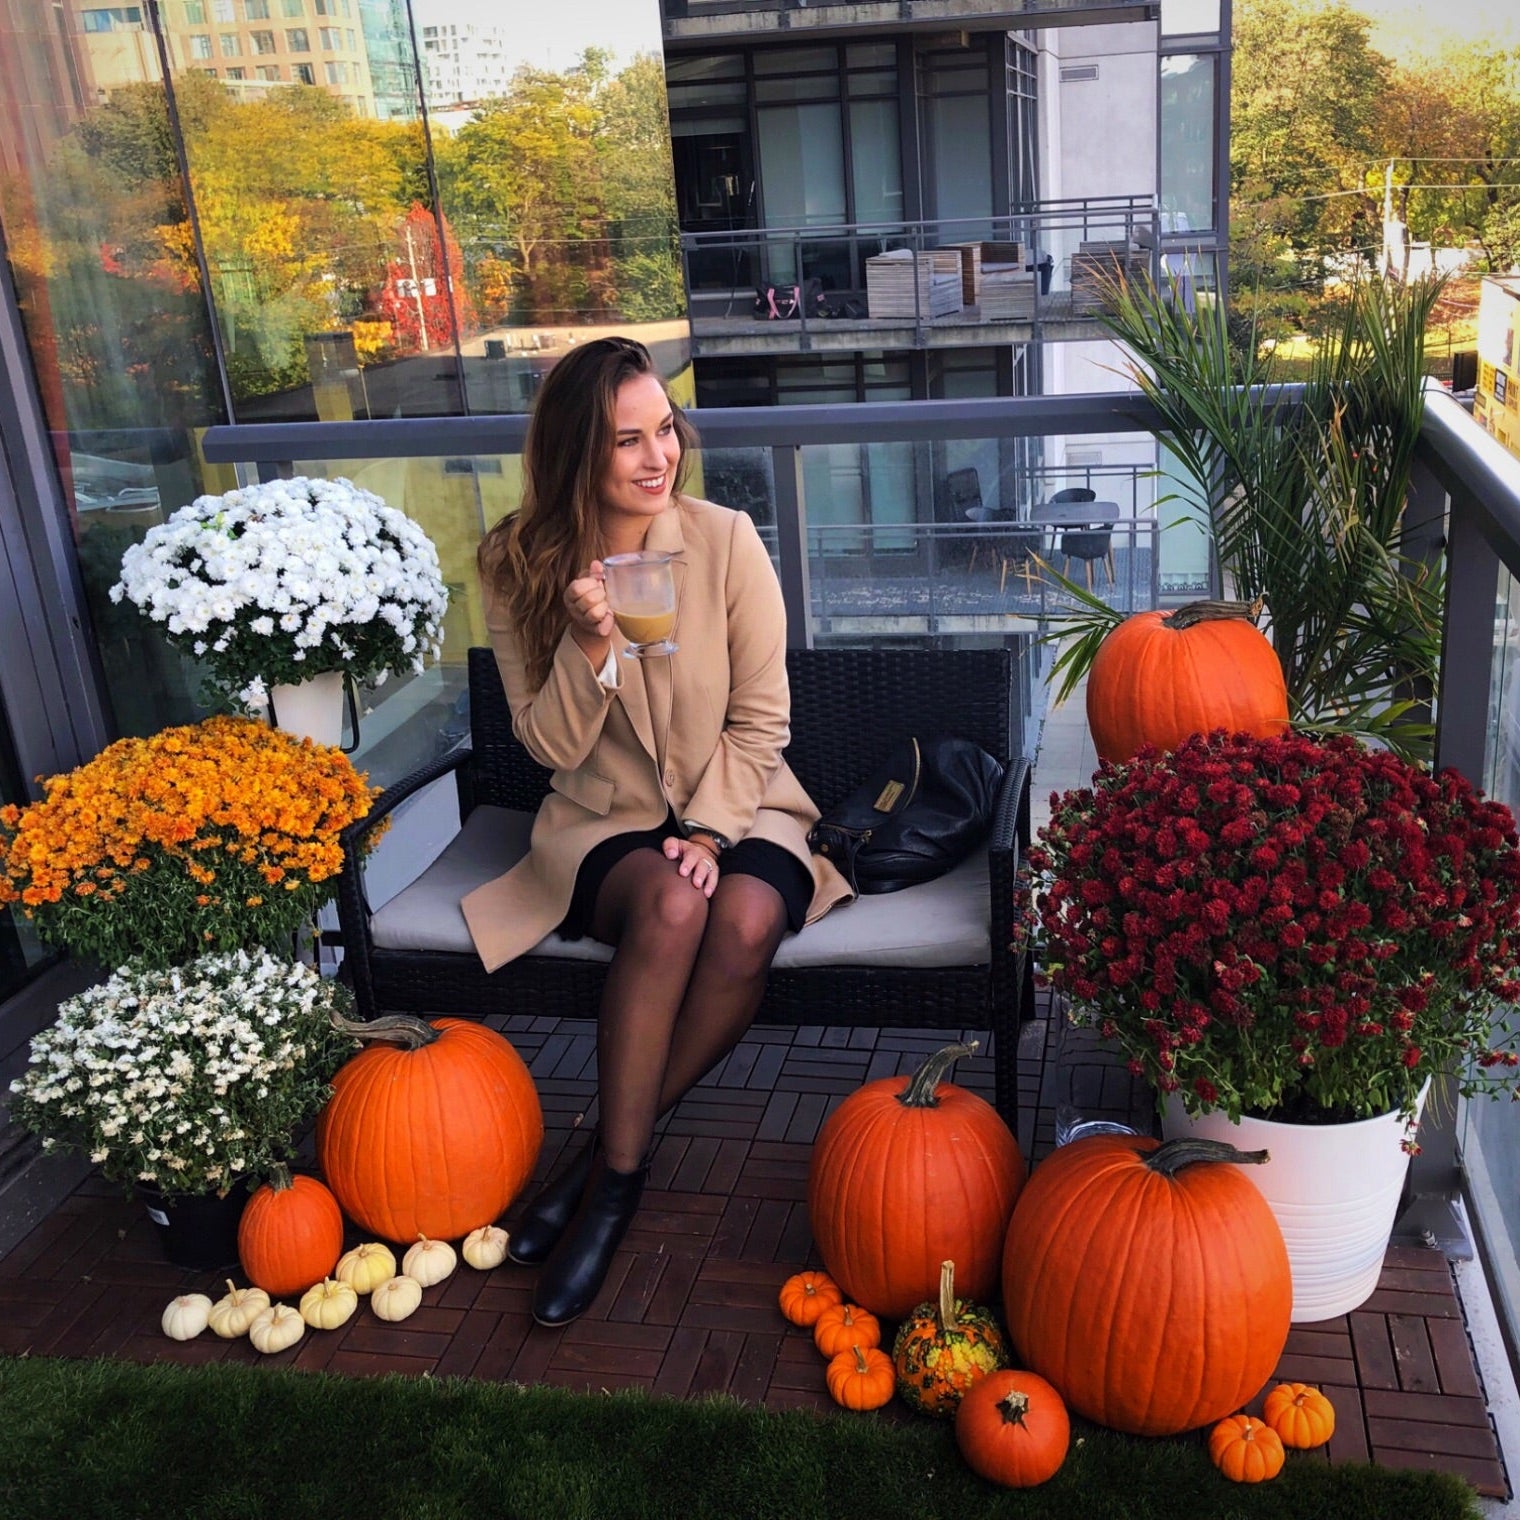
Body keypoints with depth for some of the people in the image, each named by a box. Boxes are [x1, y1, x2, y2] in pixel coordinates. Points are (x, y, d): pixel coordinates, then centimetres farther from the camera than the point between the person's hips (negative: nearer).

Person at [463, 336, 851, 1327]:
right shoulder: (520, 563, -6)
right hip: (606, 818, 0)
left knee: (748, 919, -32)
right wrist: (589, 646, -24)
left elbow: (760, 720, -4)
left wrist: (711, 832, -17)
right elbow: (549, 745, -7)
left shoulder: (725, 541, -8)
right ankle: (622, 1172, -17)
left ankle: (611, 1158, -12)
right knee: (671, 905, -34)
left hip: (736, 802, 1)